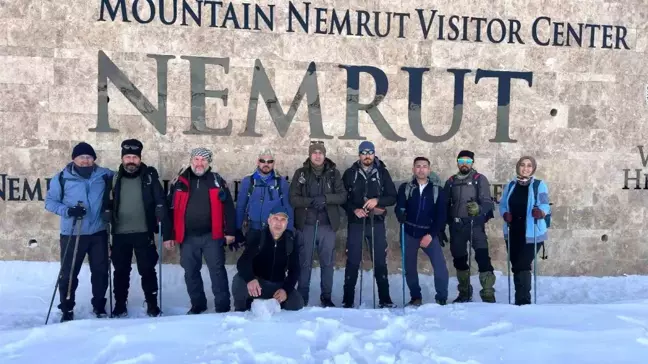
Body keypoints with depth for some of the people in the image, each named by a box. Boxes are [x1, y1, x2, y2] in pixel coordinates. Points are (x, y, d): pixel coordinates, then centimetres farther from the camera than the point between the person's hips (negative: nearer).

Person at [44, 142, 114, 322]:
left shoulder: (104, 175, -1)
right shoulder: (62, 178, -5)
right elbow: (50, 201, -1)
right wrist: (67, 211, -19)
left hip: (98, 232, 2)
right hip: (72, 234, -2)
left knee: (100, 271, 10)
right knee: (68, 273, 4)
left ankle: (99, 305, 27)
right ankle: (67, 309, 20)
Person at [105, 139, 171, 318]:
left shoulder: (150, 177, -4)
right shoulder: (115, 179, 4)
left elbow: (161, 205, -8)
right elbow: (108, 206, 10)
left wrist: (167, 232, -14)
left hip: (143, 233, -3)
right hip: (120, 234, 3)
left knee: (147, 270, 5)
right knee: (121, 271, 12)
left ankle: (152, 304, 18)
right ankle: (120, 306, 25)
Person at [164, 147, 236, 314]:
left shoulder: (217, 181, 3)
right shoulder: (179, 182, 5)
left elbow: (228, 208, 2)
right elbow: (170, 209, 5)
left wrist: (230, 231, -3)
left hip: (212, 236, -2)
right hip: (187, 237, 2)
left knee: (217, 271, 1)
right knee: (191, 272, 11)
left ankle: (223, 307, 10)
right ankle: (197, 305, 28)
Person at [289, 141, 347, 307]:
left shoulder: (334, 173, 4)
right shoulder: (300, 173, 2)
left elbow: (342, 196, -3)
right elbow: (293, 198, -4)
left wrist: (325, 198, -19)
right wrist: (310, 201, -19)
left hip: (327, 225, 1)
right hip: (306, 224, -1)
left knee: (327, 262, 8)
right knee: (305, 263, 6)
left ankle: (326, 297, 20)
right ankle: (302, 297, 17)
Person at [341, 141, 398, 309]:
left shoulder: (382, 173, 4)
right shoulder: (350, 173, 3)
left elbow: (393, 197, 2)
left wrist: (377, 200, -15)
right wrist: (354, 210, -13)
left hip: (377, 223, 1)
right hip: (356, 223, -1)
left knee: (380, 261, 5)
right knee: (353, 262, 1)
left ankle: (384, 299, 15)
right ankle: (348, 300, 9)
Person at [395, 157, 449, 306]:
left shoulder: (438, 190, 1)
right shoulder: (405, 188, 3)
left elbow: (441, 215, -3)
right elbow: (398, 208, -6)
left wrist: (431, 234, -12)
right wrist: (401, 215, -30)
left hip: (430, 234, -1)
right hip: (409, 234, 2)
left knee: (440, 267, -13)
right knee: (410, 268, 8)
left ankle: (441, 299, 4)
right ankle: (416, 298, 25)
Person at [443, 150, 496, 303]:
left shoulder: (480, 179, 0)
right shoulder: (451, 181, 12)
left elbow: (488, 202, -9)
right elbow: (445, 205, 15)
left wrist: (478, 208, -31)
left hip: (475, 225, -4)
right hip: (456, 226, 4)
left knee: (482, 257, -15)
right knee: (459, 259, 12)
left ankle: (488, 294, -12)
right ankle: (464, 293, 27)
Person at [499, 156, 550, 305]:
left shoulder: (539, 185, 0)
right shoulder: (510, 185, 12)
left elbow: (544, 204, -12)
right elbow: (502, 205, 8)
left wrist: (541, 212, -35)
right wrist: (505, 214, -15)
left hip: (532, 234, -4)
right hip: (513, 233, 4)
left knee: (522, 265, -12)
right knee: (517, 266, 9)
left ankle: (523, 300, -7)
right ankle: (522, 299, 20)